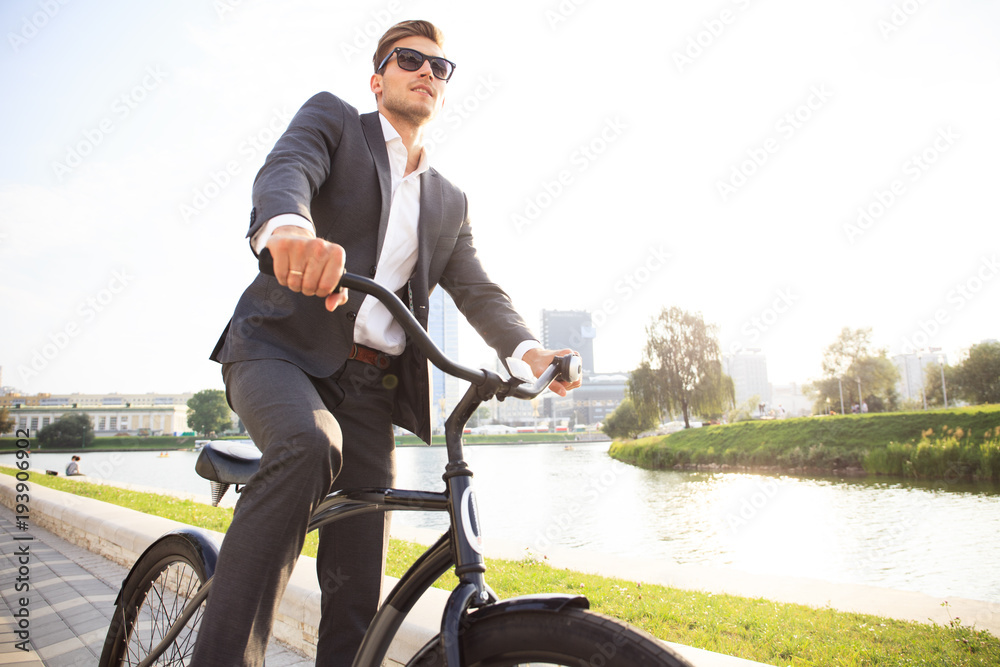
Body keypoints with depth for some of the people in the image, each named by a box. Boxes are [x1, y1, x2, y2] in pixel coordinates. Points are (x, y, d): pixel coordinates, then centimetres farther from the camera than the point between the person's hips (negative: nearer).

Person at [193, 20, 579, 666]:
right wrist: (288, 226, -39)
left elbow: (477, 289, 10)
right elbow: (285, 170, -13)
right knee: (309, 447, -36)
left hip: (370, 385, 4)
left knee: (358, 593, 0)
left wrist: (528, 349, -12)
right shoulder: (333, 117, 9)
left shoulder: (450, 201, 21)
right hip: (281, 349, -4)